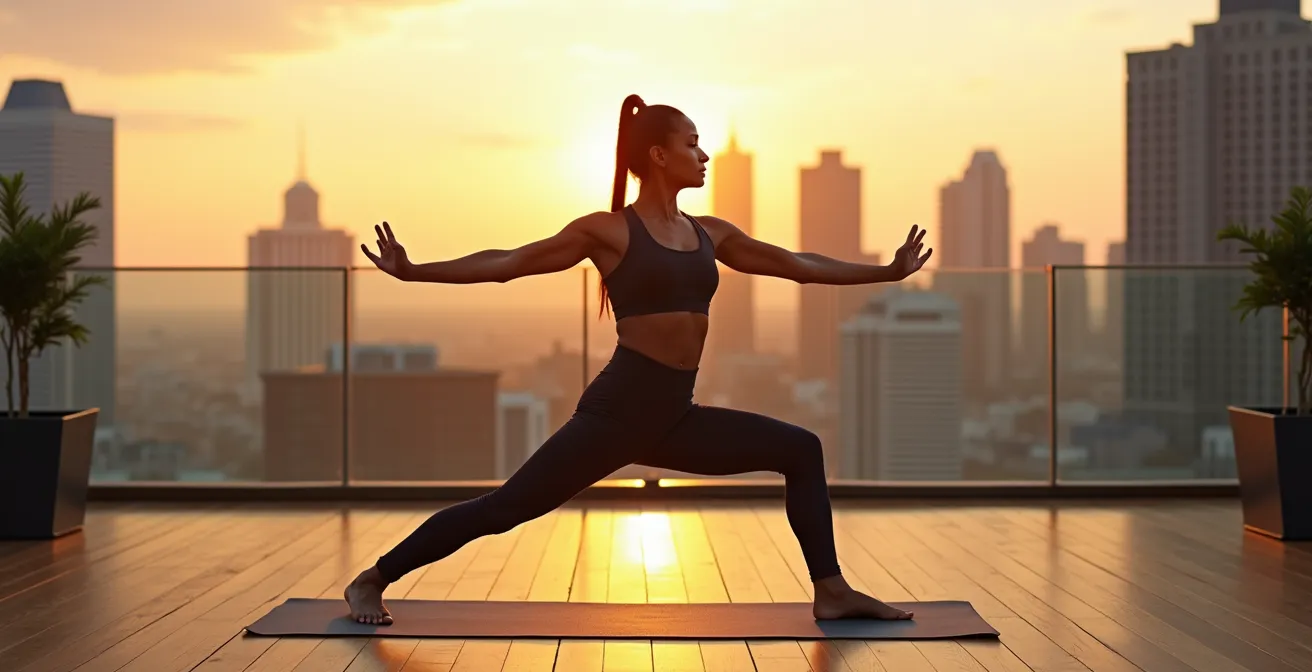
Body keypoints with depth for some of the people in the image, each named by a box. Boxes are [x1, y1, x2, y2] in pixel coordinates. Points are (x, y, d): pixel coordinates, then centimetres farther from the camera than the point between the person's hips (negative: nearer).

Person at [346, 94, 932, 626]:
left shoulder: (711, 233, 13)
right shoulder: (609, 230, -4)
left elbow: (796, 265, 22)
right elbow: (509, 263, -5)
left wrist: (888, 271, 26)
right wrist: (414, 272, -13)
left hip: (676, 417, 7)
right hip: (618, 409, -7)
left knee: (800, 451, 4)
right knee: (509, 505, -7)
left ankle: (830, 592, 10)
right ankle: (371, 581, 5)